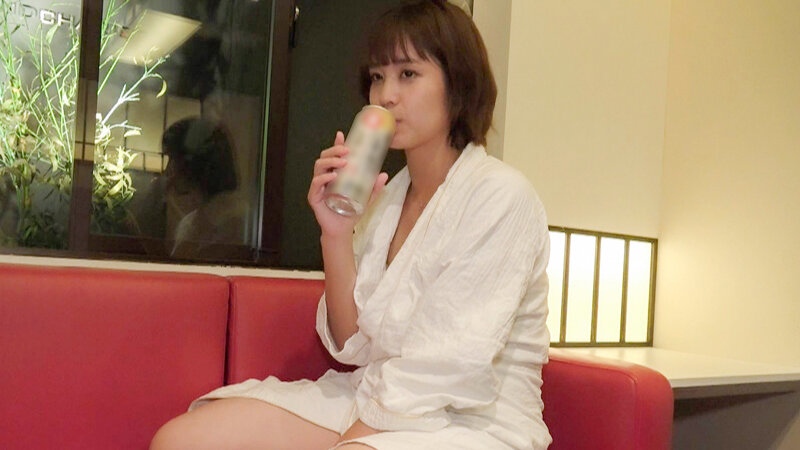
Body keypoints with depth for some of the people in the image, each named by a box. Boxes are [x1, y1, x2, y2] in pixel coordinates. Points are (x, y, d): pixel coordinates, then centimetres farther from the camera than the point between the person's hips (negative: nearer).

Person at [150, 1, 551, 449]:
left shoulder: (500, 196, -11)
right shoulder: (385, 198, 9)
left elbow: (450, 365, -17)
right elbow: (353, 345, 5)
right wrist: (336, 234, -7)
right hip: (379, 404, 7)